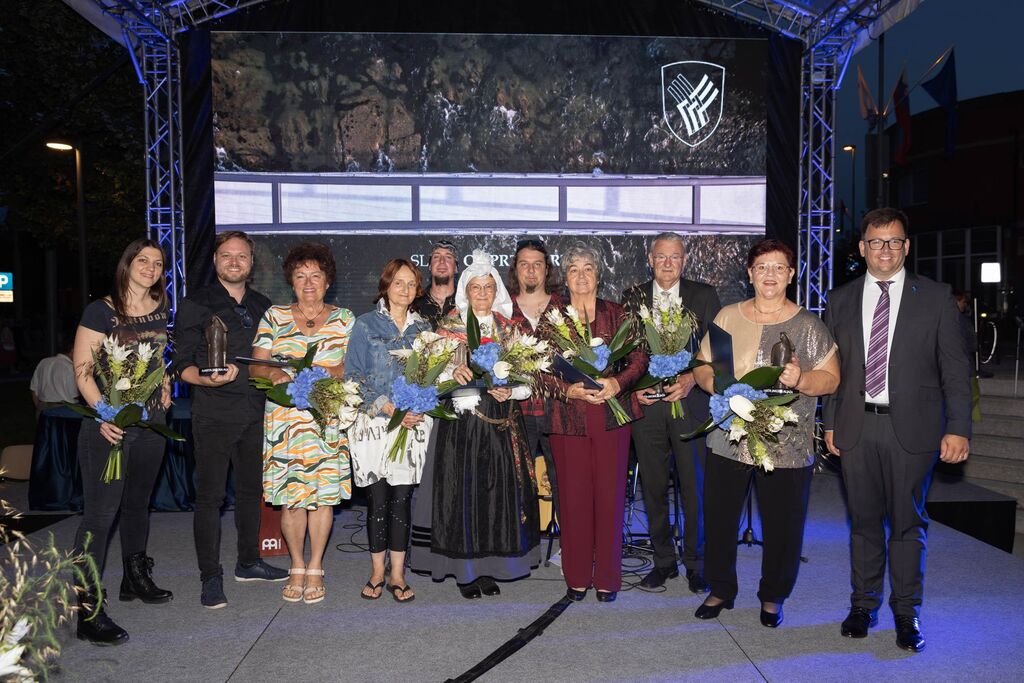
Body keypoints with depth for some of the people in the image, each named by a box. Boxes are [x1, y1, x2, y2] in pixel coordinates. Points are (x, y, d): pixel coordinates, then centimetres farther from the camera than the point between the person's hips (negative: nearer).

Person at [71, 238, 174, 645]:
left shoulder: (160, 309, 9)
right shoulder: (101, 311, -9)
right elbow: (82, 371, -12)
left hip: (151, 420, 7)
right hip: (110, 424, -6)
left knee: (137, 504, 20)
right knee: (100, 513, -8)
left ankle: (135, 579, 35)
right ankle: (87, 609, -3)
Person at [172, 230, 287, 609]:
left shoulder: (262, 305, 13)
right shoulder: (196, 303, -2)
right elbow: (182, 364, -6)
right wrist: (208, 379, -24)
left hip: (255, 412, 5)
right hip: (213, 412, -5)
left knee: (252, 489, 14)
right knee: (210, 495, -2)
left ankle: (248, 561, 28)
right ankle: (211, 577, 7)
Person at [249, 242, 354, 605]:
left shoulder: (344, 318, 10)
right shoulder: (273, 316, 10)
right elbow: (256, 366, 5)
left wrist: (325, 373, -15)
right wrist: (275, 373, -16)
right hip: (284, 416, 0)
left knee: (323, 492, -1)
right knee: (289, 495, 0)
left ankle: (315, 569, 14)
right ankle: (297, 567, 17)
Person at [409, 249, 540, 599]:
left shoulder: (509, 328, 11)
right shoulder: (449, 326, 4)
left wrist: (510, 390, -9)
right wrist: (453, 373, -23)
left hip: (502, 422, 3)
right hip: (462, 422, -3)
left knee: (499, 490, 4)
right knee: (464, 491, -2)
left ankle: (490, 568, 16)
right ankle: (465, 571, 10)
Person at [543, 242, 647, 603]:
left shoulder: (617, 314, 10)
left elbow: (639, 358, 5)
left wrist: (618, 382, -13)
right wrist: (567, 389, -14)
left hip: (611, 414, 0)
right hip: (567, 417, 0)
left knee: (610, 494, 1)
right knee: (573, 496, 1)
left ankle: (607, 577, 14)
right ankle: (577, 577, 15)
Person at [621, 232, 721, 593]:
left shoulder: (703, 295, 4)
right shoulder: (632, 298, 9)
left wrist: (691, 379, -13)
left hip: (690, 401, -2)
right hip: (646, 402, 2)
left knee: (694, 487, 2)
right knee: (653, 488, 9)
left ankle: (695, 563, 17)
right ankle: (663, 560, 22)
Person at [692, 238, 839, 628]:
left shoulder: (807, 325, 2)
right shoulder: (727, 317, 8)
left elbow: (831, 377, 0)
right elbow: (702, 366, 10)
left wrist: (800, 380, -20)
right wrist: (715, 384, -11)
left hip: (787, 445, -1)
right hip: (728, 439, 2)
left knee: (782, 526, 8)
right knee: (718, 519, 8)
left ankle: (773, 597, 29)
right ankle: (720, 590, 28)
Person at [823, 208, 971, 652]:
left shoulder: (936, 298, 1)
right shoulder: (841, 300, 8)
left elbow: (955, 369, 0)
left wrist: (958, 428, -7)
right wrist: (830, 422, 6)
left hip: (911, 428, -2)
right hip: (856, 427, 2)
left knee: (908, 522, 7)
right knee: (864, 521, 11)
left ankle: (906, 611, 22)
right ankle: (864, 604, 26)